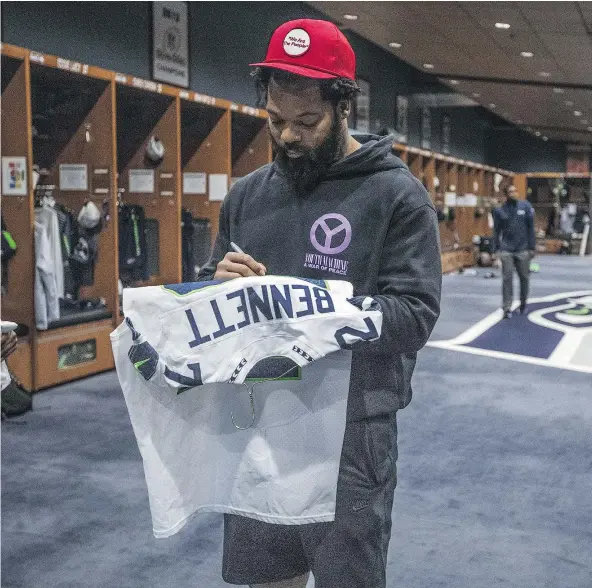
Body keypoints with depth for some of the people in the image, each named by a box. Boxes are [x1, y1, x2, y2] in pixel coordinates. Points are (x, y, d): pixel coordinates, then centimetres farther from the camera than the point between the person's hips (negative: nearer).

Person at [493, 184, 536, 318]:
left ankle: (523, 303, 30)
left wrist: (532, 247, -1)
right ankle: (507, 308, 1)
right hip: (506, 250, -1)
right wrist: (496, 249, 1)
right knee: (507, 279, -3)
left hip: (523, 250, 1)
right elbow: (496, 231, 6)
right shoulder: (499, 211, 2)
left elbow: (531, 228, 2)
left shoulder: (525, 206, 1)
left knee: (524, 277, 10)